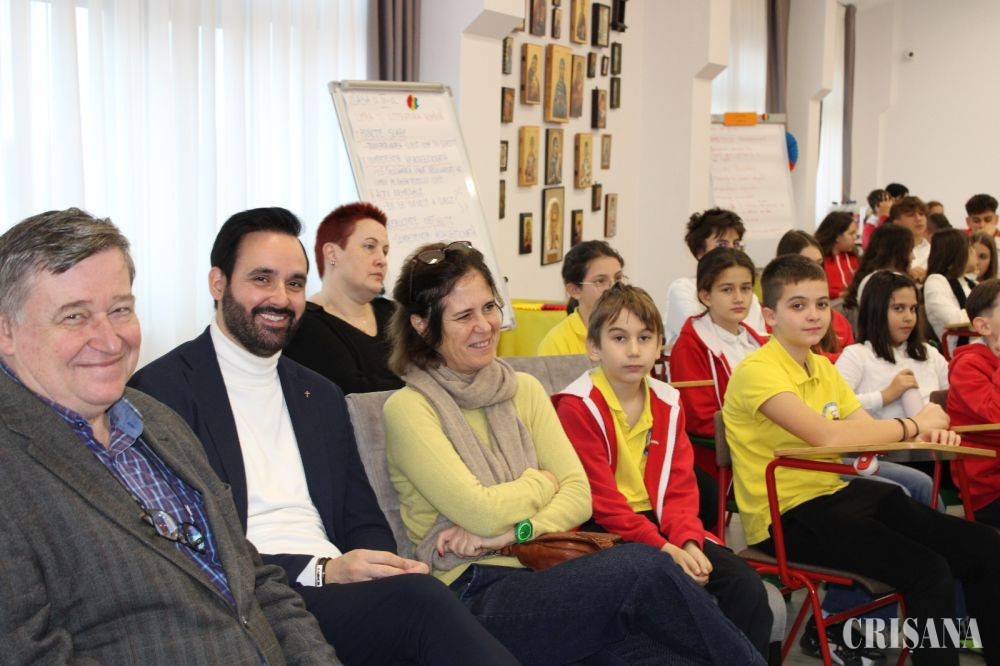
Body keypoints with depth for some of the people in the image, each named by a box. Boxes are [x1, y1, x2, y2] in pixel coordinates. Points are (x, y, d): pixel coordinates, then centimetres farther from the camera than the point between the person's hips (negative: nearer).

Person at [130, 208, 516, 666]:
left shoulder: (321, 396, 21)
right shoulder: (163, 388, -1)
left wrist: (388, 570, -5)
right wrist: (320, 572, -17)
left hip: (337, 597, 6)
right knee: (418, 599, -32)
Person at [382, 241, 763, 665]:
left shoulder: (524, 390, 15)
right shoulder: (408, 408, -2)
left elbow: (579, 496, 6)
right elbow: (480, 511, -12)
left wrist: (515, 531, -11)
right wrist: (542, 481, 5)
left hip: (540, 574, 5)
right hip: (472, 597, -5)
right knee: (642, 566, -28)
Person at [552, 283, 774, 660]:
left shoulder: (667, 403, 8)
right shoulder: (578, 407, -10)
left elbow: (680, 487, 4)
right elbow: (601, 499, -15)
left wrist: (687, 541, -16)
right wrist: (663, 549, -22)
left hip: (659, 522, 6)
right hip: (603, 531, -6)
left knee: (746, 586, -13)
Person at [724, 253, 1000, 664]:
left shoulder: (822, 367, 14)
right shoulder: (757, 372, -14)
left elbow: (867, 431, 12)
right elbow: (826, 434, -27)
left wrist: (926, 435, -10)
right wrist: (913, 425, -15)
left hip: (837, 495, 9)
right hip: (787, 518, -9)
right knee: (929, 571, -26)